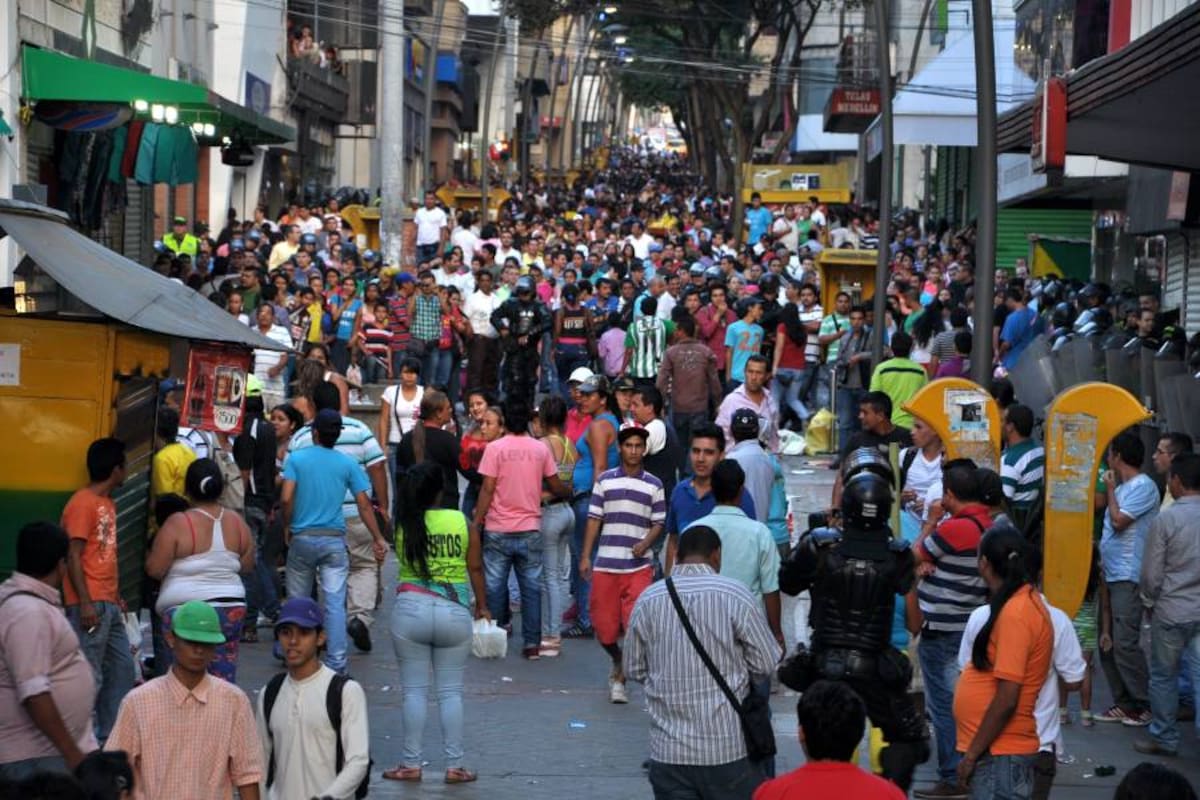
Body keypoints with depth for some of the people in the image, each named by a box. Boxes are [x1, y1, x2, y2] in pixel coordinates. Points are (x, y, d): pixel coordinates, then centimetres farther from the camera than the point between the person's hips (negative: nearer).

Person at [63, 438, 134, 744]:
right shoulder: (82, 504, -11)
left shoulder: (107, 503, 16)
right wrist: (85, 603, -20)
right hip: (89, 605, -10)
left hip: (108, 604, 10)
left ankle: (111, 733, 20)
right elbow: (73, 556, -16)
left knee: (122, 667, 12)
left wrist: (116, 596, 15)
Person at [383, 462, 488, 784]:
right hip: (455, 612, 1)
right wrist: (482, 606, 17)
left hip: (411, 610, -1)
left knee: (414, 691, 7)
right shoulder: (463, 522, -2)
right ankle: (454, 766, 8)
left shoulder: (403, 525, -4)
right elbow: (475, 568, 3)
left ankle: (411, 764, 10)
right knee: (451, 692, 7)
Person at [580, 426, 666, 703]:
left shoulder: (653, 485, 6)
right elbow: (594, 519, 7)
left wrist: (646, 543, -12)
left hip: (639, 566, -1)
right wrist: (585, 556, 1)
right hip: (605, 563, 1)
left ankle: (619, 677, 4)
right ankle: (619, 662, 33)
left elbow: (658, 523, 7)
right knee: (604, 627, 4)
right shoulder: (604, 480, 7)